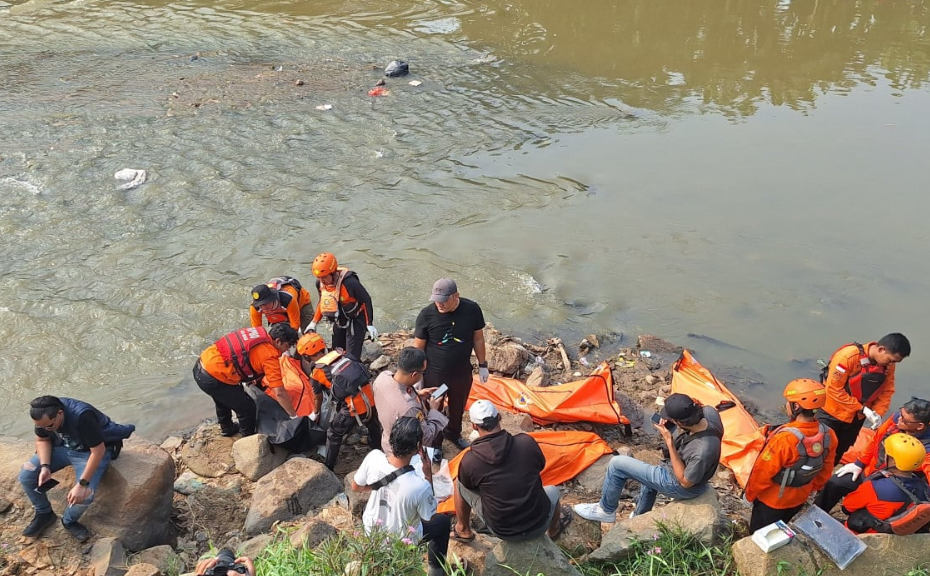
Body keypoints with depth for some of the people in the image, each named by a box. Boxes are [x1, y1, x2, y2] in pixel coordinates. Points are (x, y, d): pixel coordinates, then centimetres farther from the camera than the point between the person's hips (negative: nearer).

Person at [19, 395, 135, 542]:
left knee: (84, 496, -25)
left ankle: (69, 521, 9)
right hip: (61, 447, 6)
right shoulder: (43, 416, -19)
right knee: (26, 475, -12)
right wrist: (45, 467, -16)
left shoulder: (83, 416, -38)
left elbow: (98, 451, -32)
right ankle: (44, 514, 13)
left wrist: (82, 484, -31)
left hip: (90, 451, -5)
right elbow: (42, 440, 0)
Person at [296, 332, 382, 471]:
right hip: (371, 399, 5)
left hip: (354, 407, -5)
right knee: (374, 427, 33)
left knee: (334, 435, 21)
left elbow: (318, 398, 19)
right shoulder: (340, 354, 11)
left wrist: (315, 414, 39)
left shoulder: (317, 372, 1)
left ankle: (328, 468, 34)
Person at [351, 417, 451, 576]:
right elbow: (429, 518, -16)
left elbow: (356, 487, -8)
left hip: (371, 529, 4)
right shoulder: (420, 486, -39)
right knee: (443, 521, 23)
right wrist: (428, 476, -19)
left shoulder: (373, 457, -29)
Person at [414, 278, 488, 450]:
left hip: (462, 373, 3)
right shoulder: (427, 314, -22)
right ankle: (434, 443, 43)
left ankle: (453, 433, 55)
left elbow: (478, 338, -1)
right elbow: (418, 347, -11)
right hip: (434, 374, -2)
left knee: (458, 408, 26)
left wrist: (482, 365, 5)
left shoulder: (472, 309, -17)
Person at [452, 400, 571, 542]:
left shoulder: (470, 460, -20)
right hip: (538, 526, 1)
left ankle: (463, 530, 36)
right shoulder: (527, 442, -17)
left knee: (459, 483, 16)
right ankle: (554, 529, 60)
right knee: (552, 490, 34)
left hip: (502, 532, -1)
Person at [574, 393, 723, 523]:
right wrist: (668, 422, -19)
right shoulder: (709, 412, -23)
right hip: (685, 469, 8)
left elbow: (685, 482, -25)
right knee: (648, 476, 35)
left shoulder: (703, 451, -41)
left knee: (617, 464, -5)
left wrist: (669, 442, -31)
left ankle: (606, 510, 18)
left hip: (679, 485, -8)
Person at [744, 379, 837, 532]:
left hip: (772, 500, -6)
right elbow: (825, 470, 0)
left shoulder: (784, 439, -37)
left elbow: (763, 472, -25)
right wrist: (812, 488, 18)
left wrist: (750, 493, -8)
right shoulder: (828, 435, -17)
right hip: (800, 498, 6)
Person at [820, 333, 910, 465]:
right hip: (833, 412, -6)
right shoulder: (848, 356, -30)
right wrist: (863, 409, -24)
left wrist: (878, 413, -16)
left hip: (857, 416, 6)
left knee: (839, 452, 19)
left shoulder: (888, 365, -11)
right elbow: (834, 390, -27)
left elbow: (887, 391, 0)